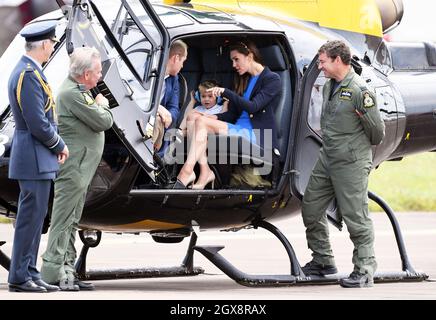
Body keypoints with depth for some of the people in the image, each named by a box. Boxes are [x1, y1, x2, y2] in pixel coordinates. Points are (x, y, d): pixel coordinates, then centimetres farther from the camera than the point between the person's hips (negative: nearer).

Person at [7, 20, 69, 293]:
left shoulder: (28, 71, 13)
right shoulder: (29, 75, -19)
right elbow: (38, 124, -22)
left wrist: (56, 145, 9)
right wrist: (59, 146, -7)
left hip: (37, 157, 10)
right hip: (35, 157, -10)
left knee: (34, 216, 12)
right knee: (31, 216, -6)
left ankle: (29, 274, 16)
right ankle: (20, 277, -2)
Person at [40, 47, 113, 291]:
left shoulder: (79, 91, 17)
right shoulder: (72, 94, -18)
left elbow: (105, 123, 21)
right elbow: (103, 122, -16)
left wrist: (99, 108, 2)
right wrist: (103, 106, 2)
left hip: (81, 169, 11)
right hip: (73, 168, -11)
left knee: (72, 222, 12)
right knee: (64, 220, -10)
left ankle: (67, 271, 16)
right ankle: (53, 271, -10)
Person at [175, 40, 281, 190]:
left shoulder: (272, 79, -2)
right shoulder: (244, 80, 22)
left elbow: (253, 107, -16)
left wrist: (225, 93, -22)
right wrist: (215, 117, 1)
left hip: (255, 134, -8)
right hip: (238, 129, 8)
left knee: (202, 122, -23)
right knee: (193, 118, -10)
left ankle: (188, 170, -30)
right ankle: (205, 171, -22)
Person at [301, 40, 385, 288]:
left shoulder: (359, 90, -16)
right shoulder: (329, 87, 10)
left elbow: (377, 131, -10)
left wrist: (361, 148, 5)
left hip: (352, 165, -9)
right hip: (327, 160, 9)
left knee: (356, 218, -4)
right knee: (311, 210, 12)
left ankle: (365, 270, 3)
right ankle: (323, 261, 24)